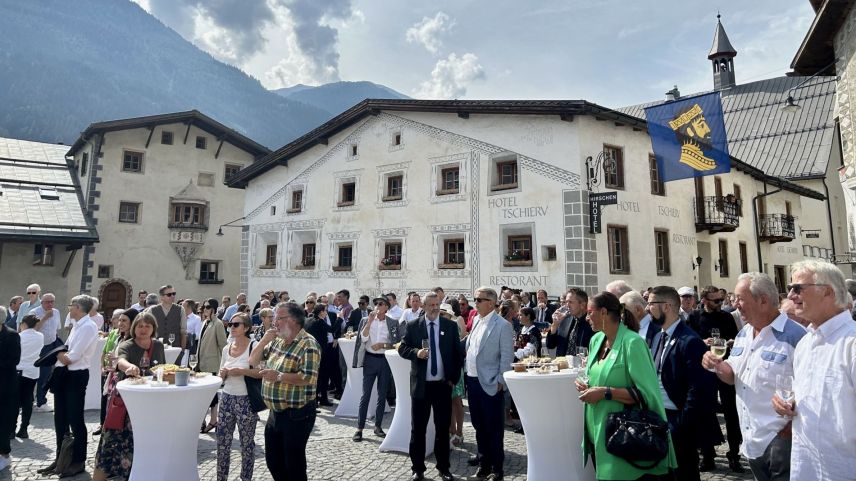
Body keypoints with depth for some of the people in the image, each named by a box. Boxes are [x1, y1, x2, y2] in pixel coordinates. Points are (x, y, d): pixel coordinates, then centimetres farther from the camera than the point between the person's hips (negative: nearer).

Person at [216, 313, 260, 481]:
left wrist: (242, 371, -22)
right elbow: (221, 375, 18)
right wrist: (223, 373, -4)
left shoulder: (254, 346, -11)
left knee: (247, 443, 6)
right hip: (226, 398, 6)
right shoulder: (226, 349, 8)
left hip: (246, 400, -5)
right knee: (222, 441, 10)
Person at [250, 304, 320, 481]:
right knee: (273, 460, 20)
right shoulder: (276, 341, 9)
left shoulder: (308, 344, -18)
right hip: (275, 412, 8)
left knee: (294, 463, 6)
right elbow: (253, 361, 11)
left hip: (296, 414, -8)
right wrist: (264, 340, -4)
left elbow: (309, 378, -26)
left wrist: (279, 376, -27)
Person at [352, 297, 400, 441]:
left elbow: (397, 343, -1)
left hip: (386, 360, 1)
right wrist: (370, 321, -16)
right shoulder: (366, 321, 3)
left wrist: (383, 345, -14)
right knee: (365, 394, 0)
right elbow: (363, 338, -11)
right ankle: (359, 428, 7)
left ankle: (378, 426, 22)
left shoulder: (393, 323, 2)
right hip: (370, 359, -1)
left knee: (382, 395, 9)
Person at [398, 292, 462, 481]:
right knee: (418, 428, 8)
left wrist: (454, 378, -1)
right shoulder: (413, 325, -1)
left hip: (443, 384, 1)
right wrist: (416, 352, -19)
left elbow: (458, 352, 5)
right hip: (421, 384, 0)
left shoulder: (451, 326, 1)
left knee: (443, 427, 10)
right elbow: (402, 348, 1)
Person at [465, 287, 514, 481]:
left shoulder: (503, 325, -13)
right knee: (479, 426, 18)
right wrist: (467, 374, 13)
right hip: (472, 381, 7)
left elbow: (507, 356, -13)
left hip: (490, 384, -7)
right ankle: (484, 463, 33)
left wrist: (500, 381, -14)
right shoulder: (476, 320, 10)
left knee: (494, 429, 5)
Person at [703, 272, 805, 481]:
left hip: (780, 441, -7)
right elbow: (733, 376, 15)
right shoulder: (743, 334, 8)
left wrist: (790, 428, -18)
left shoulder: (794, 336, -17)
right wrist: (717, 367, -5)